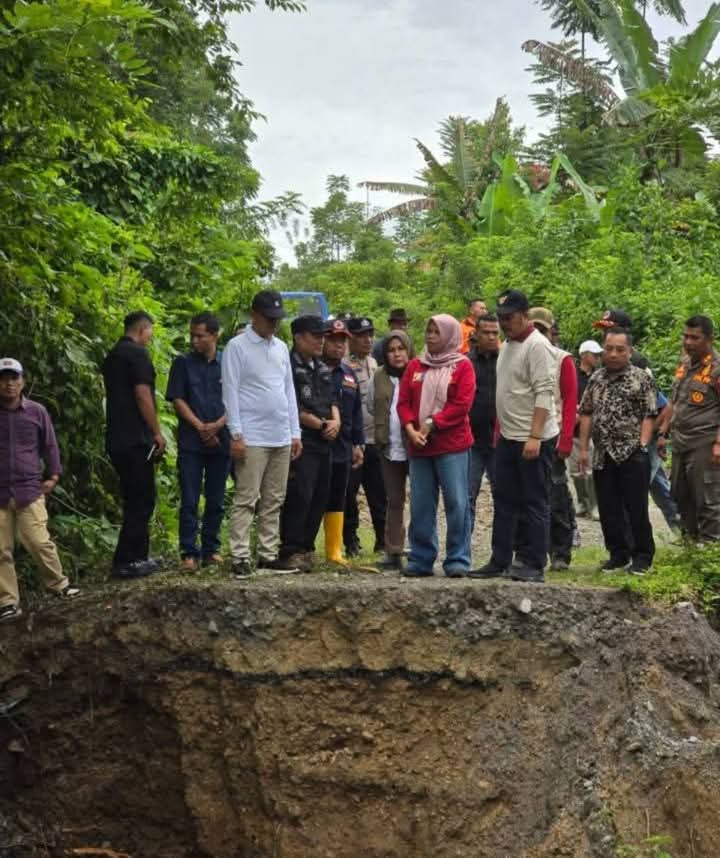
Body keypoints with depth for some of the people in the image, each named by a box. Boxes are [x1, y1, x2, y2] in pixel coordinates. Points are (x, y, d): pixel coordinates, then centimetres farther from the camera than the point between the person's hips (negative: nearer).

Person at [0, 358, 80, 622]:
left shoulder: (37, 411, 1)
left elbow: (49, 445, 11)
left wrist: (53, 476, 6)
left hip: (29, 490, -1)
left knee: (38, 542, -7)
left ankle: (59, 584, 16)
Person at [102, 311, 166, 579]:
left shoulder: (112, 356, 17)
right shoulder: (137, 353, -11)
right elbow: (142, 394, -17)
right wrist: (157, 432, -11)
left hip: (117, 439, 9)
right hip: (136, 439, -9)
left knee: (135, 499, 16)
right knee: (141, 501, -4)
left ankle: (138, 556, 20)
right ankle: (125, 562, -5)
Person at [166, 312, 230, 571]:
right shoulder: (183, 363, 4)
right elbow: (177, 400, 0)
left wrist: (217, 425, -11)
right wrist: (200, 427, -9)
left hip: (221, 441, 1)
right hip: (191, 443, -1)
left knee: (216, 501, 7)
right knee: (189, 501, -2)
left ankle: (211, 550, 16)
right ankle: (189, 553, 2)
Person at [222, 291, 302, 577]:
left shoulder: (281, 348, 15)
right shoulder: (237, 347, -4)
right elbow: (230, 392, -8)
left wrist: (295, 433, 13)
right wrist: (236, 434, -14)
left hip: (282, 439, 7)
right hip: (252, 438, -7)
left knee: (273, 502, 9)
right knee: (246, 500, -7)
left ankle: (268, 555, 14)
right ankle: (240, 557, -6)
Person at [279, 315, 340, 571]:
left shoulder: (323, 369, 20)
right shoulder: (289, 367, -8)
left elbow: (332, 400, 22)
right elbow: (293, 410, -14)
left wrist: (336, 420, 0)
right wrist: (322, 424, -8)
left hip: (323, 443, 9)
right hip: (301, 442, -9)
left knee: (320, 497, 9)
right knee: (299, 497, -12)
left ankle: (306, 547, 17)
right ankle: (291, 551, -7)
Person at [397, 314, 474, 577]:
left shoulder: (462, 366, 2)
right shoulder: (415, 366, 14)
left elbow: (462, 405, -8)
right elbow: (403, 402, 8)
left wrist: (432, 424, -13)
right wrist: (411, 428, -9)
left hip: (452, 446, -4)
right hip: (419, 446, 4)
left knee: (457, 503, -5)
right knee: (420, 505, 6)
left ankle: (457, 561, 2)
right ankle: (420, 560, 13)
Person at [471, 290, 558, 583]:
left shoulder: (537, 346, -13)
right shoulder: (507, 346, 15)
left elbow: (544, 394, -20)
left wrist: (534, 436, -25)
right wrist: (500, 431, 17)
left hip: (534, 440, -9)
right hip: (508, 438, 9)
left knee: (535, 503, -2)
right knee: (504, 501, 12)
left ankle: (534, 565, 2)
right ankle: (500, 561, 19)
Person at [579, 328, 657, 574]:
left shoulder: (641, 378, -1)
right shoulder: (596, 379, 12)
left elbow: (649, 415, -4)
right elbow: (586, 414, 15)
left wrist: (642, 445, -13)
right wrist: (584, 448, 9)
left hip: (631, 455, -5)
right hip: (603, 456, 5)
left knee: (636, 508, -1)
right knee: (608, 510, 8)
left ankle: (642, 556, 9)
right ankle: (618, 555, 19)